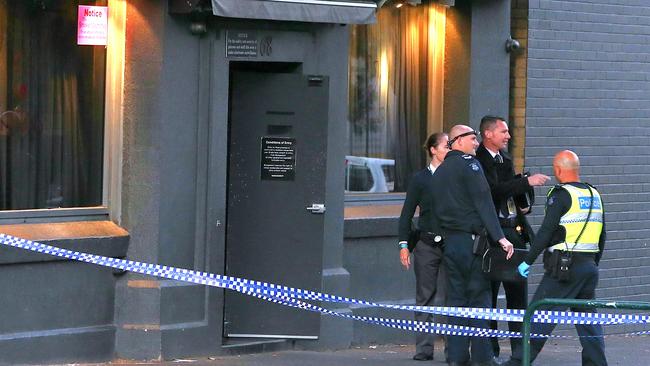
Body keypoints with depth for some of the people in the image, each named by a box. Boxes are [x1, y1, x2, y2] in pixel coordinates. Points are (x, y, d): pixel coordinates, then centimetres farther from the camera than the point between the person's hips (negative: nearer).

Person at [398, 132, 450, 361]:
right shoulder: (420, 178, 5)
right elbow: (407, 213, 6)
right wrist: (404, 244, -1)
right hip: (427, 245, 0)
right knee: (425, 297, 3)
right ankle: (424, 348, 7)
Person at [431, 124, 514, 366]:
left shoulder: (440, 171, 16)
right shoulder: (469, 164, -8)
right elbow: (483, 202, -16)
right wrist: (499, 237, -19)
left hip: (450, 242, 7)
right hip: (472, 239, -7)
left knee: (456, 299, 8)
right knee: (479, 297, -4)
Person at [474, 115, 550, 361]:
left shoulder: (504, 157, 16)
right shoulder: (478, 161, -10)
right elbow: (494, 191, -23)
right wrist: (527, 182, -24)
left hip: (515, 230, 8)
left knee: (518, 289, 7)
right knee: (489, 290, -2)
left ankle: (520, 347, 11)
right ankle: (490, 349, 3)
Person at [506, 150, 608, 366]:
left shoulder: (561, 195, -10)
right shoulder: (594, 195, 13)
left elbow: (546, 232, -15)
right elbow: (602, 236, 18)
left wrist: (528, 261, -10)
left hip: (564, 267, -7)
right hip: (589, 266, 7)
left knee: (540, 314, -5)